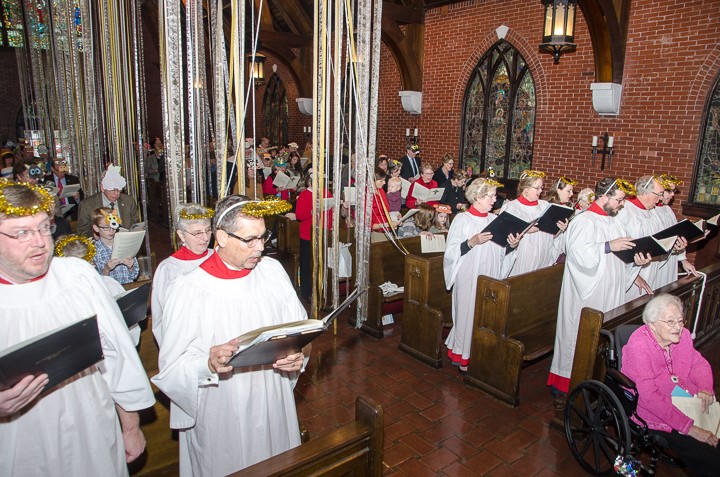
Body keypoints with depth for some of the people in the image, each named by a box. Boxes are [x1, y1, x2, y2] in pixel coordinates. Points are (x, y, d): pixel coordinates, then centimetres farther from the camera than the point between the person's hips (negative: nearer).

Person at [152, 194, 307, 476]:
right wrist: (209, 362, -32)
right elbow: (172, 367, -14)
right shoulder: (187, 291, -16)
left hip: (273, 406, 4)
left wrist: (297, 355, -17)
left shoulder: (272, 271, -5)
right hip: (220, 419, -4)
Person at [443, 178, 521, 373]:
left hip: (490, 278, 5)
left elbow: (501, 252, 13)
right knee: (467, 314, 1)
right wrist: (472, 242, -23)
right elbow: (450, 252, -11)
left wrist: (512, 245, -7)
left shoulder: (494, 219, 9)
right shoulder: (462, 219, -6)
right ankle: (462, 356, 17)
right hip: (468, 278, -4)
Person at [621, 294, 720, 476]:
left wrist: (705, 387, -6)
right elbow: (649, 397, -25)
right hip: (658, 415, -7)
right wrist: (689, 428, -26)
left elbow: (699, 363, 16)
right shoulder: (638, 347, -23)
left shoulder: (682, 335, 0)